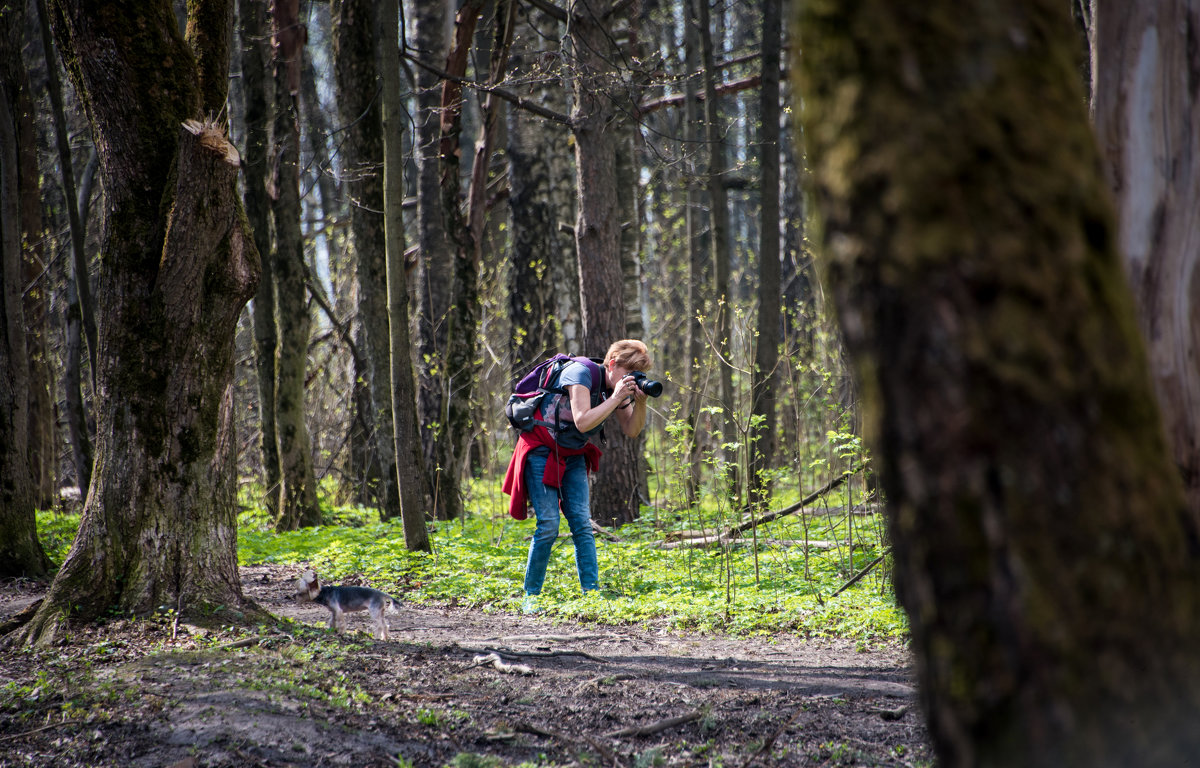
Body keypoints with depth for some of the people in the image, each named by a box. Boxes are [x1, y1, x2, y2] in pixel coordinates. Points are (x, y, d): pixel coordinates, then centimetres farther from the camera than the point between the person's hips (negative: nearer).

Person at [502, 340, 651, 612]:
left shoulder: (621, 387, 0)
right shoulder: (582, 373, -22)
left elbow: (631, 431, 0)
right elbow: (583, 422, -31)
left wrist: (640, 403, -16)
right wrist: (616, 398, -29)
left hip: (573, 456, 7)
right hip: (542, 452, -7)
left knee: (582, 523, -5)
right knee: (548, 524, -12)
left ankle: (591, 592, -8)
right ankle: (530, 596, -3)